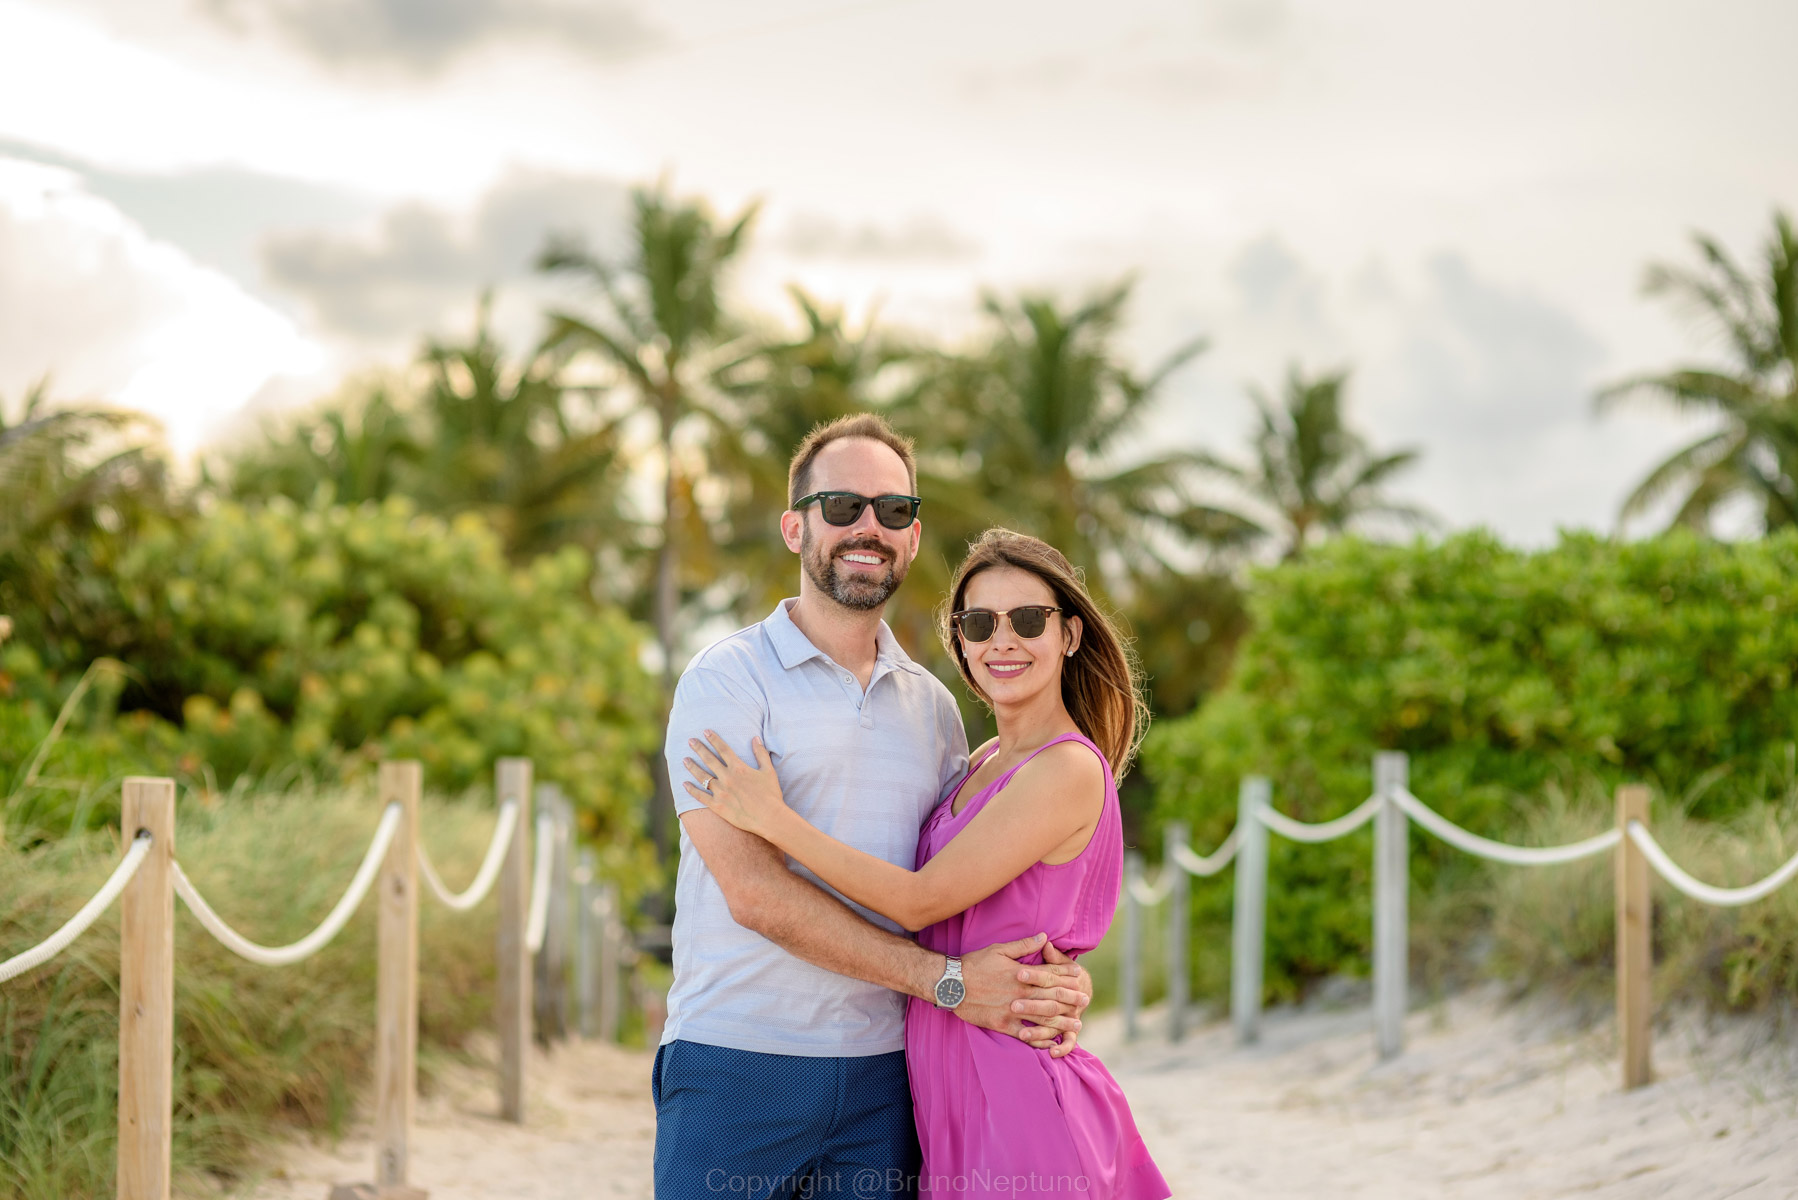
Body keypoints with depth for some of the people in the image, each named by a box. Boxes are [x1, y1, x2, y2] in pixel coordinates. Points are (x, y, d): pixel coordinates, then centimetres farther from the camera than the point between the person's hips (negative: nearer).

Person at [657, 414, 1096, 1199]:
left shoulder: (932, 706, 15)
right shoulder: (728, 679, -3)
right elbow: (755, 892, -13)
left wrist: (1053, 982, -5)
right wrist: (944, 980, -14)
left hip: (881, 1076, 4)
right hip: (738, 1067, -4)